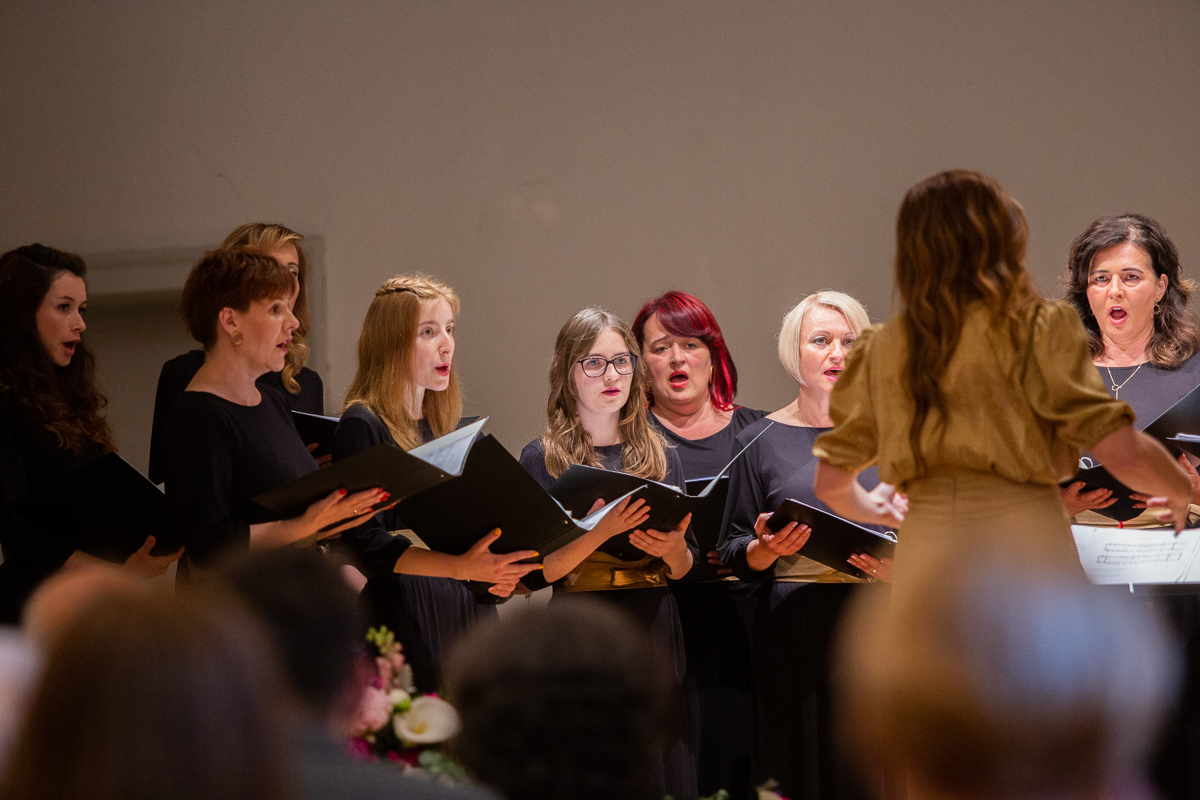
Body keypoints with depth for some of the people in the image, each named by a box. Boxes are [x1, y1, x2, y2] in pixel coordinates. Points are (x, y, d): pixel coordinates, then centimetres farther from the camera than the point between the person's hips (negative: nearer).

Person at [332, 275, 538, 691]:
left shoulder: (443, 425, 17)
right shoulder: (362, 426, -7)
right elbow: (367, 544, -17)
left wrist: (496, 571, 4)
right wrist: (461, 567, -29)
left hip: (467, 611, 7)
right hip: (405, 621, -7)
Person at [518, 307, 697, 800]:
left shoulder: (661, 457, 10)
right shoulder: (542, 459, 0)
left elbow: (684, 571, 11)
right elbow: (536, 573, -9)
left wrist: (675, 551, -11)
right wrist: (603, 531, -22)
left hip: (655, 630, 3)